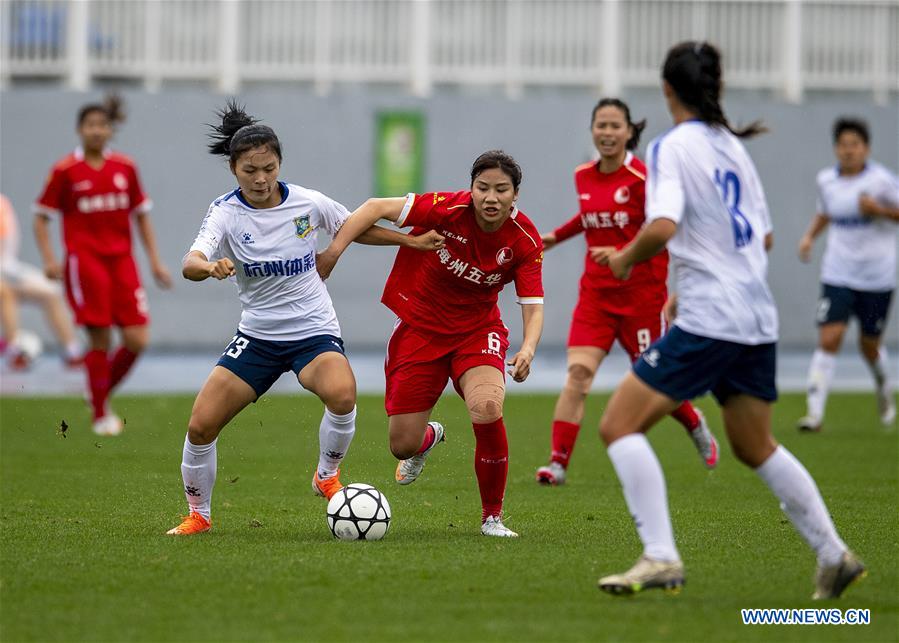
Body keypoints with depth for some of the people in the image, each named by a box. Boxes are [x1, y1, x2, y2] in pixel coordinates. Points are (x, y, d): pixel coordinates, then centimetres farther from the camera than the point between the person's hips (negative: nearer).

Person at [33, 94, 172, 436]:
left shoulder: (125, 168, 8)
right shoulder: (66, 171, -2)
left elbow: (141, 214, 17)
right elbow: (41, 217, 2)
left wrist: (155, 260, 12)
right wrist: (49, 259, -10)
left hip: (121, 260, 4)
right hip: (85, 261, -4)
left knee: (137, 339, -5)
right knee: (100, 340, -8)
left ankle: (103, 391, 20)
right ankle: (100, 414, 6)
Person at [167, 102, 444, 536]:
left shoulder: (307, 203, -7)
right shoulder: (226, 211, -11)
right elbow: (190, 265, -28)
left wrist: (411, 241, 8)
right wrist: (210, 267, -51)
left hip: (314, 332, -1)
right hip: (256, 336, 1)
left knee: (342, 394, -33)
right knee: (200, 426, -8)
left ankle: (327, 475, -5)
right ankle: (198, 515, 16)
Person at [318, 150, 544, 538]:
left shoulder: (525, 241, -16)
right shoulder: (448, 209, -22)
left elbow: (533, 306, -14)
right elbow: (376, 208, -19)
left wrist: (527, 350, -34)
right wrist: (333, 251, -27)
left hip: (477, 330, 0)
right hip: (418, 327, 0)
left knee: (487, 409, -31)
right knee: (402, 446, 1)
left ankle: (492, 516, -9)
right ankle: (429, 437, 45)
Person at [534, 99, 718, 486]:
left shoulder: (642, 178, -13)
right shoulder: (583, 177, 6)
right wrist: (557, 236, 20)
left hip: (641, 292, -4)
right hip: (596, 292, 4)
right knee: (578, 370, -14)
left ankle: (696, 426, 39)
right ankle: (558, 462, -17)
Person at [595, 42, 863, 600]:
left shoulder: (673, 147, -9)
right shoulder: (734, 146, 14)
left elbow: (663, 226, -23)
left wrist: (626, 258, -5)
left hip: (710, 319, -8)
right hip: (759, 318, 8)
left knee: (619, 425, -5)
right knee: (756, 447, 23)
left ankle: (661, 557, -15)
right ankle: (834, 556, 22)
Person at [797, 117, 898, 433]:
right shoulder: (826, 180, 3)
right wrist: (810, 235, 5)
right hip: (838, 274, 2)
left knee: (870, 346, 10)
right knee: (828, 339, -13)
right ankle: (815, 412, -14)